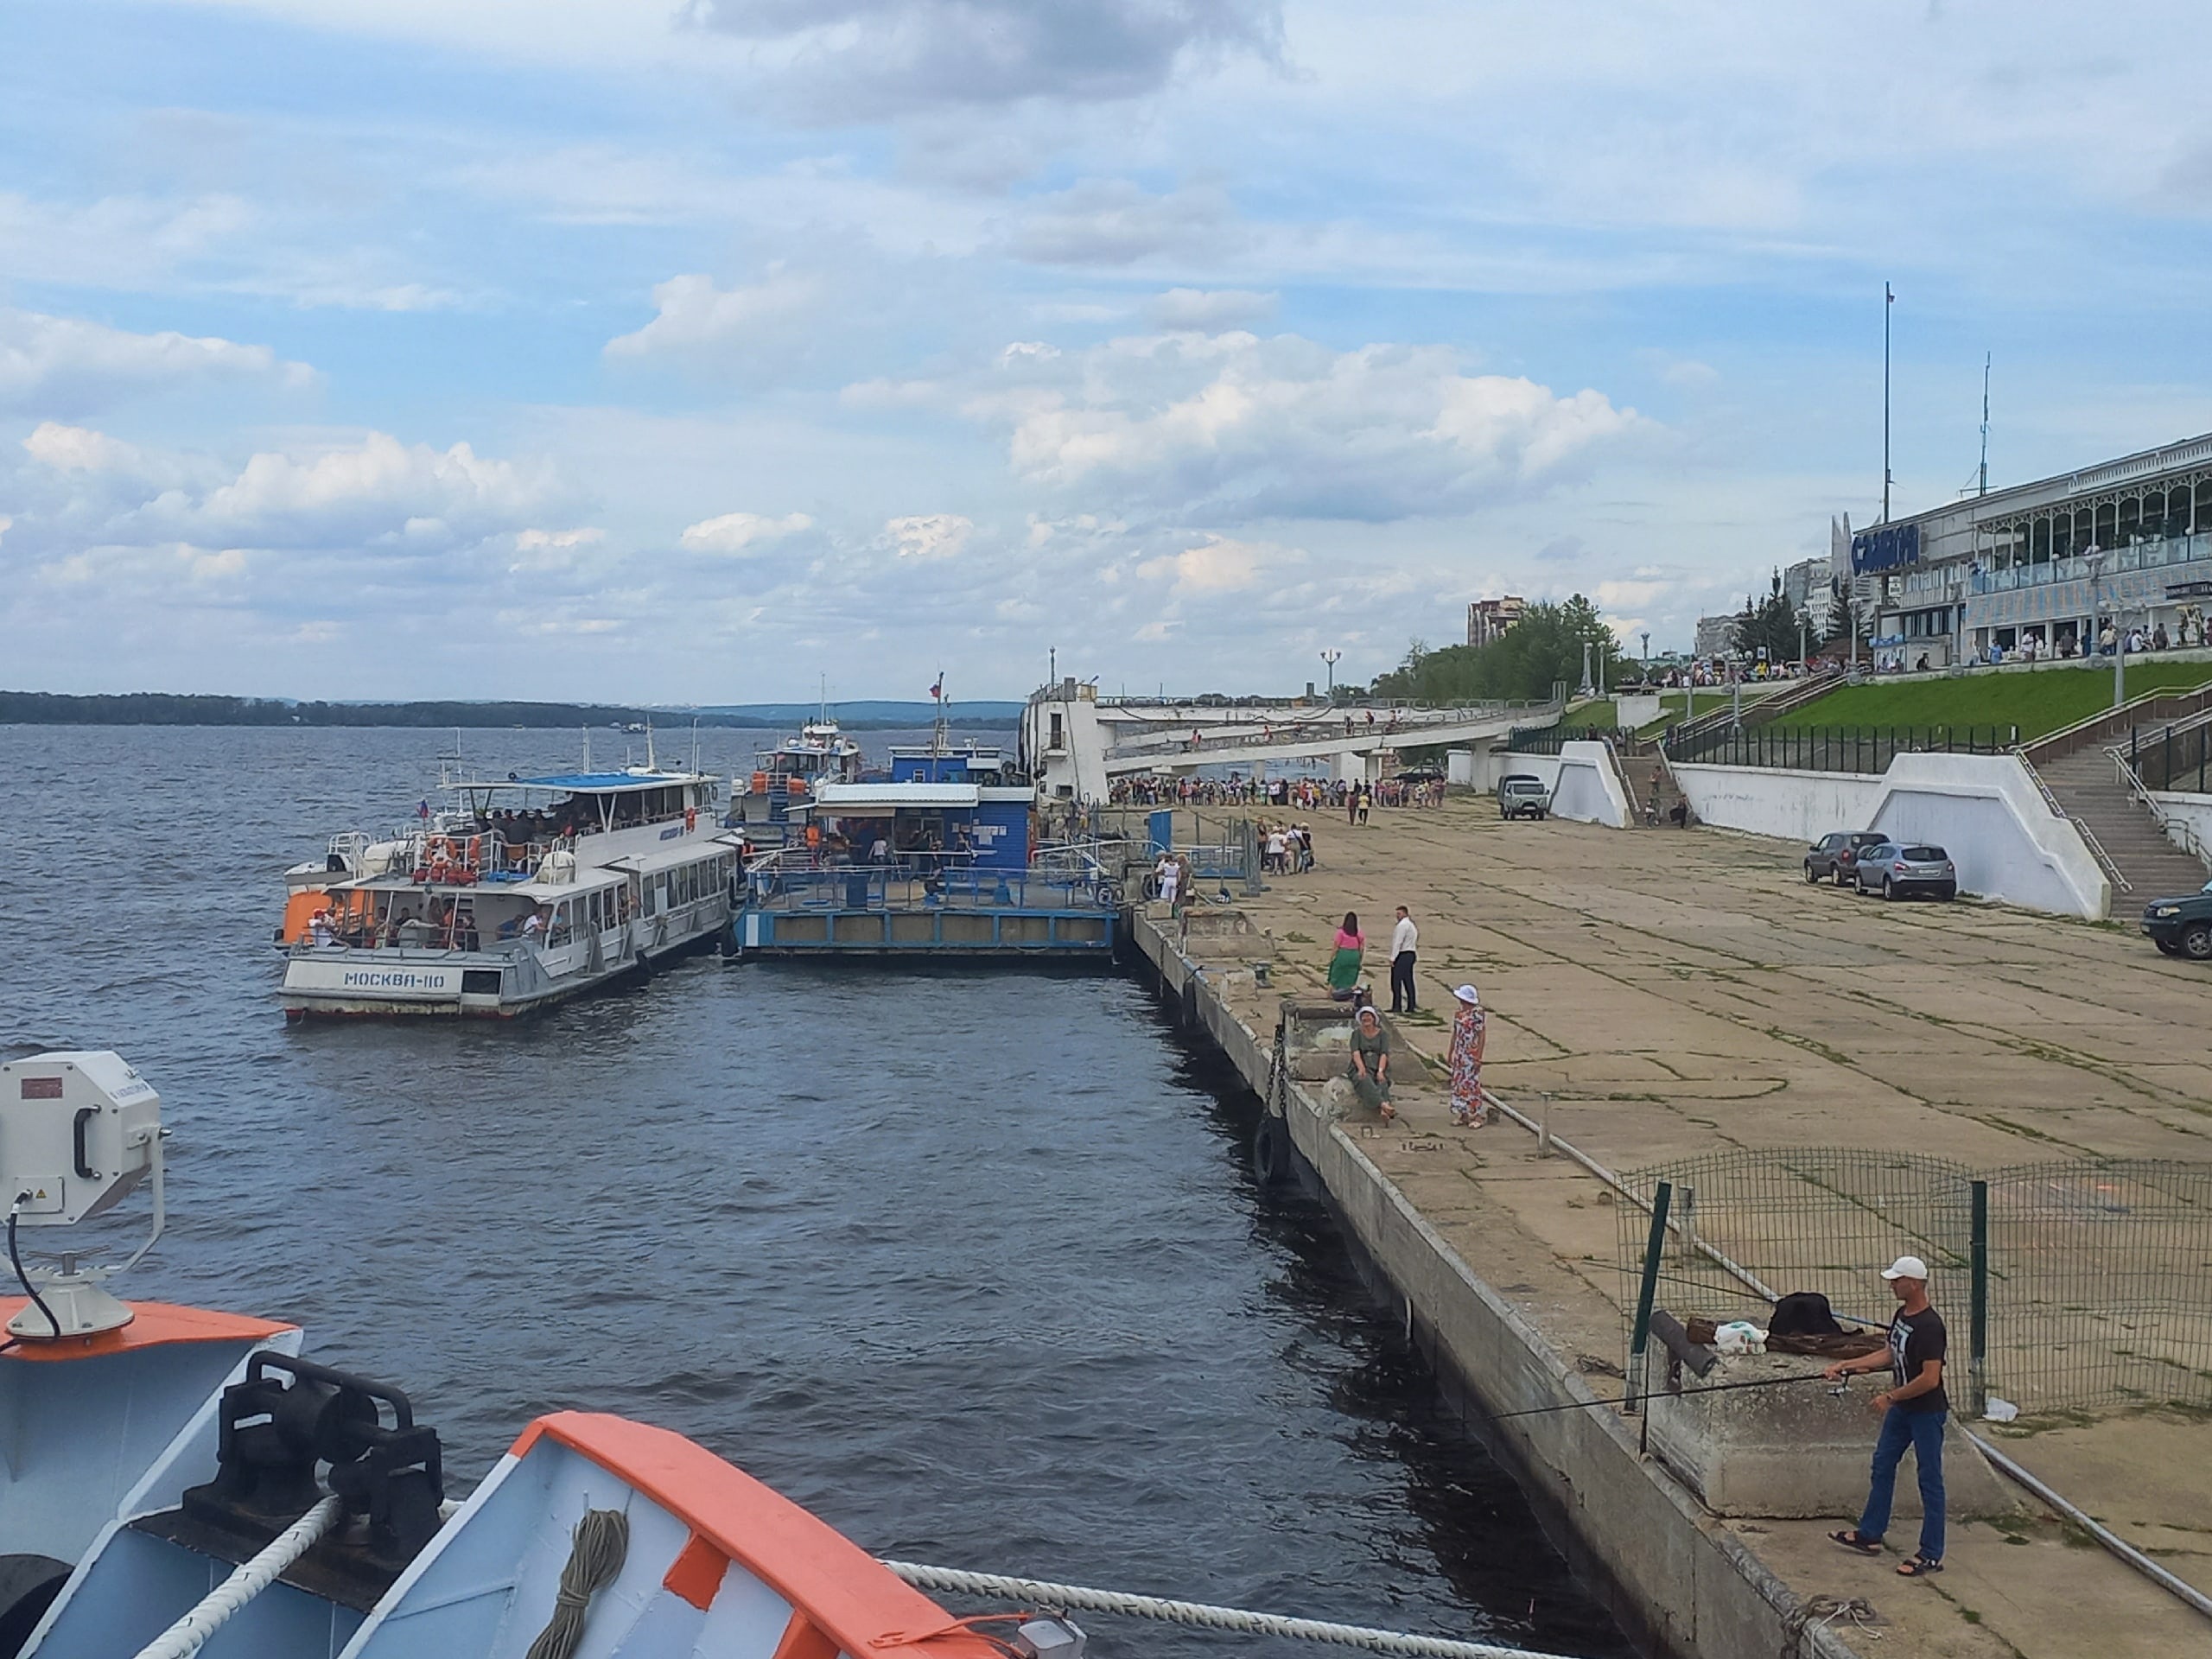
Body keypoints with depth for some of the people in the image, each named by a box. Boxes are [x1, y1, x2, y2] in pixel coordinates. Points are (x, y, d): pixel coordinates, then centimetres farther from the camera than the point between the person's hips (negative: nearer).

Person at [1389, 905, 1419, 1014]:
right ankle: (1411, 1006, 10)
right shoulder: (1412, 924, 18)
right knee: (1408, 981, 10)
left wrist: (1392, 957, -16)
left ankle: (1397, 1007, -8)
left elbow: (1398, 942, -17)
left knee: (1396, 981, -6)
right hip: (1410, 953, 10)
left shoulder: (1402, 925, -13)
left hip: (1402, 955, -10)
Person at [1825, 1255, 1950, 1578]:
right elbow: (1891, 1355, 16)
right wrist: (1847, 1366, 12)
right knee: (1882, 1466, 18)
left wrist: (1891, 1397, -18)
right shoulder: (1902, 1315, 3)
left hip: (1926, 1412, -10)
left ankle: (1931, 1555, 8)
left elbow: (1930, 1379, -28)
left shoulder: (1929, 1327, -26)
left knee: (1929, 1479, 0)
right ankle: (1870, 1534, 32)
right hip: (1902, 1409, 10)